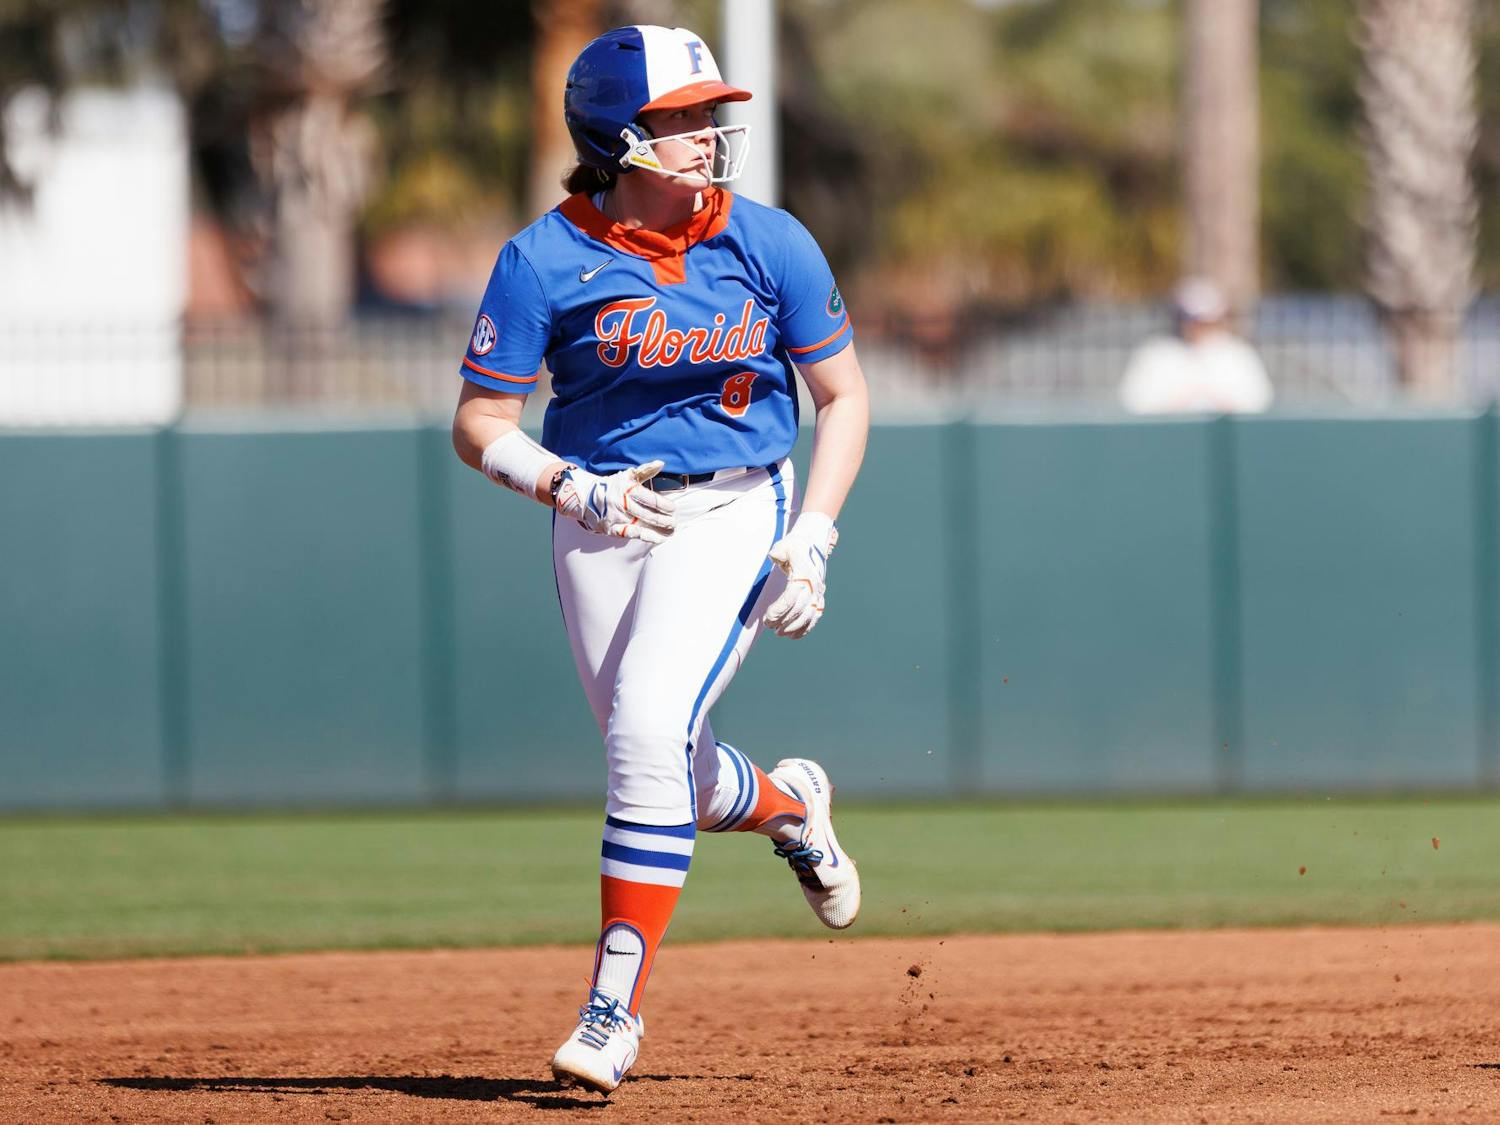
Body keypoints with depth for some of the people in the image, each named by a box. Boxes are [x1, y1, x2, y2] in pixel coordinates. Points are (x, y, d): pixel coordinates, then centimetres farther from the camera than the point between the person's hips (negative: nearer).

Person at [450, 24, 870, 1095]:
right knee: (669, 771, 8)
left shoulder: (769, 243, -5)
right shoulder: (545, 261, -8)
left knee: (649, 733, -21)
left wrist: (810, 543, -7)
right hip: (601, 517, 2)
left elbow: (844, 396, 4)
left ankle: (616, 1005, -17)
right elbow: (480, 424, -4)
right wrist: (575, 489, -22)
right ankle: (786, 803, 45)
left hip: (732, 512, -2)